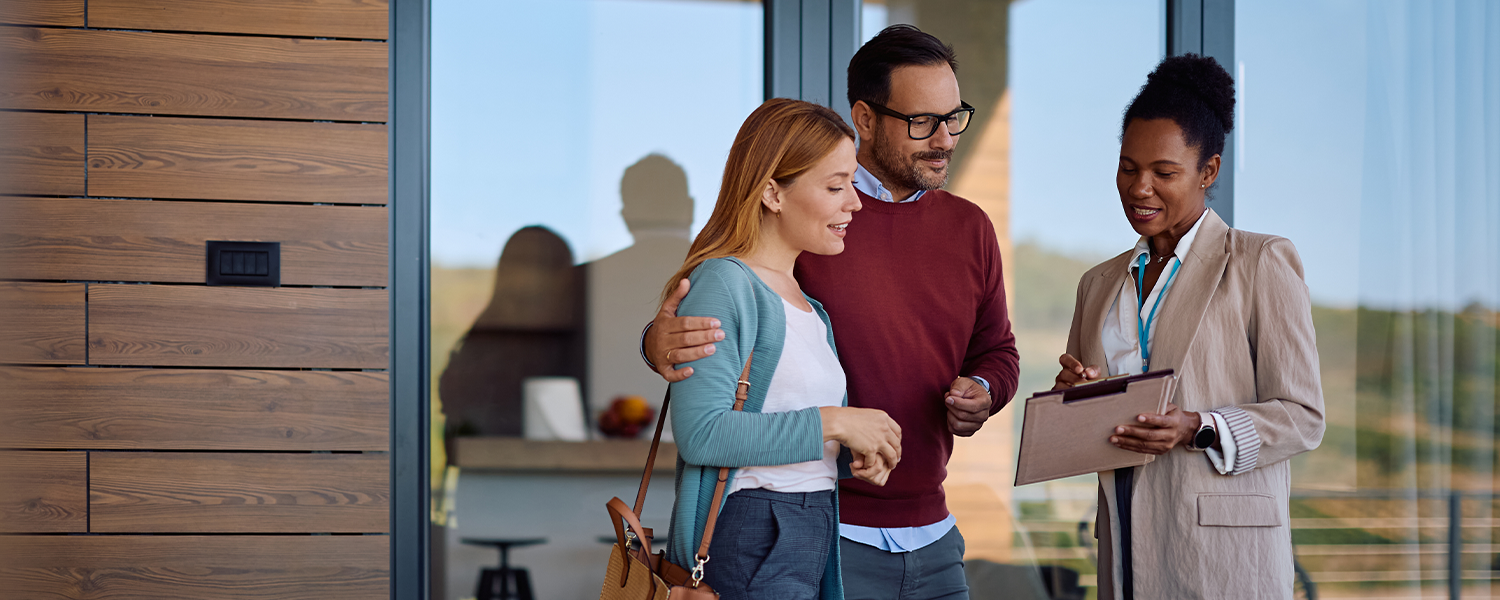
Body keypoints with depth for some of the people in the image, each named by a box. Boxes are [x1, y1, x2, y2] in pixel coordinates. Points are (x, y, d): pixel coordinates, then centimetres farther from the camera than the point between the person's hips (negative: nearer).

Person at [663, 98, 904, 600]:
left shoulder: (807, 301, 15)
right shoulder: (723, 284, -12)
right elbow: (700, 432, -23)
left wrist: (858, 447, 2)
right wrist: (831, 424, -18)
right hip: (748, 545, -9)